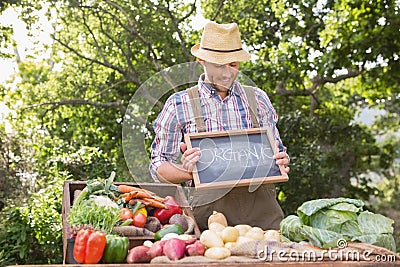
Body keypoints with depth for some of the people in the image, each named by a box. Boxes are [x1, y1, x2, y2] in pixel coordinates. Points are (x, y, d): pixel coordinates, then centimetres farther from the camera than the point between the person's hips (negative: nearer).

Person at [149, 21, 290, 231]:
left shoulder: (258, 99, 15)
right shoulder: (179, 105, 8)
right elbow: (158, 166, 8)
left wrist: (281, 163, 0)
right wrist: (186, 172, -13)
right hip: (207, 209, -2)